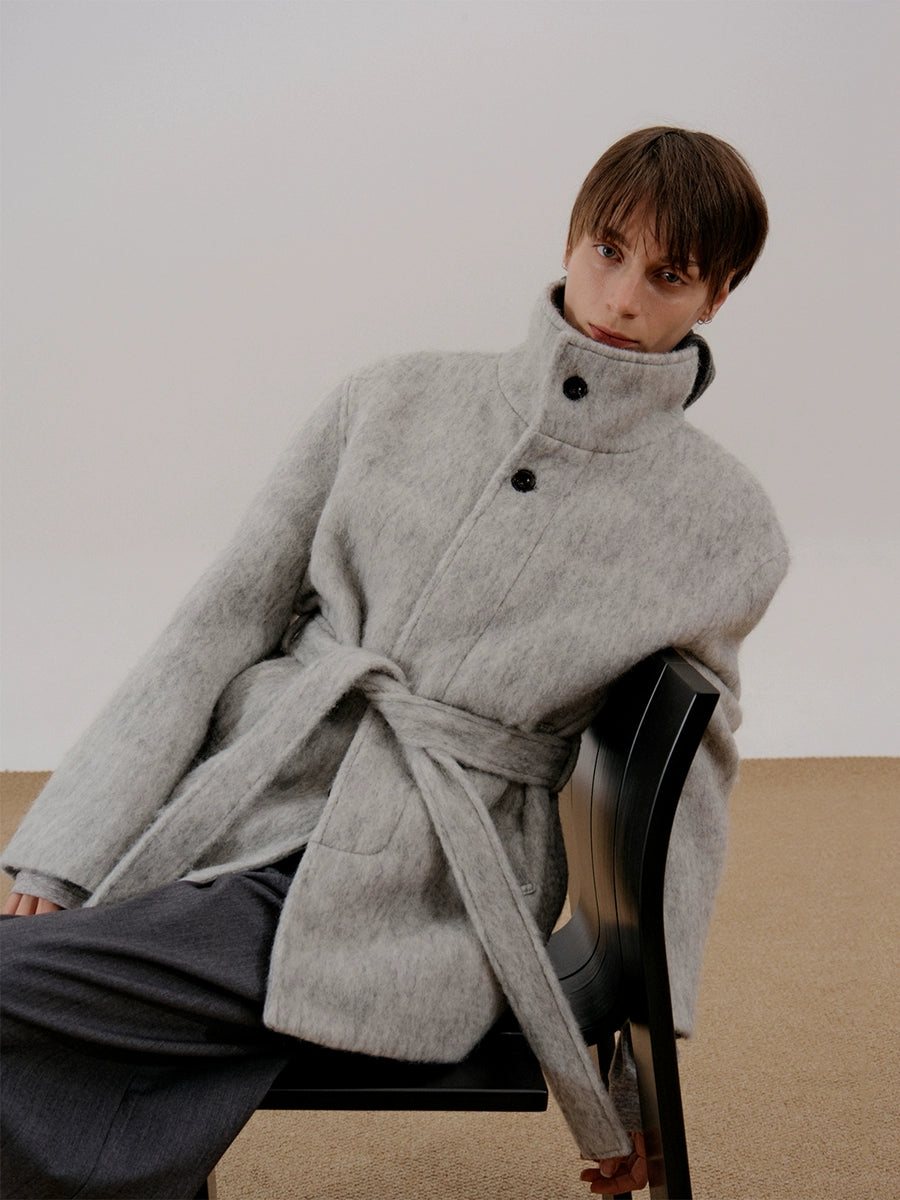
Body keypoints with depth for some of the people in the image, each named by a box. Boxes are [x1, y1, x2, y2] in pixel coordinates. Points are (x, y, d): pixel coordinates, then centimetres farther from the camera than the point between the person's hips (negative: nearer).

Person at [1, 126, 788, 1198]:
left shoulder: (726, 526, 4)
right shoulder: (393, 402, 8)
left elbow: (687, 783, 13)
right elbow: (215, 630, 5)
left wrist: (639, 1050, 10)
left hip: (420, 907, -3)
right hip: (223, 824, 3)